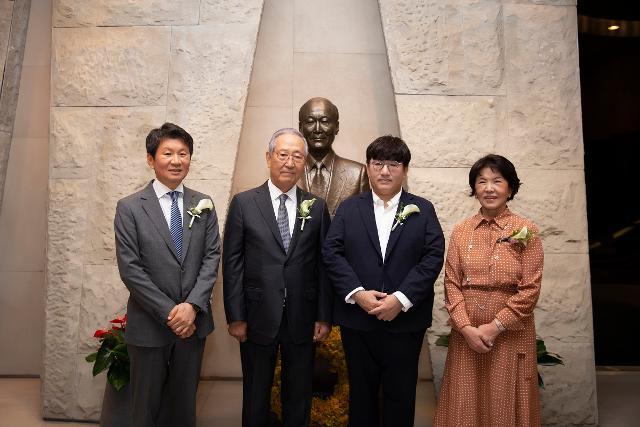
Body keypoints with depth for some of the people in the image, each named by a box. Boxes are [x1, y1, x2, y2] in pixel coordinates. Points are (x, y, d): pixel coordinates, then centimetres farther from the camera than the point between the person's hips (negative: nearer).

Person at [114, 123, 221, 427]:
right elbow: (130, 268, -11)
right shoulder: (129, 208, -6)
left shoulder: (203, 205, 3)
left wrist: (192, 305, -13)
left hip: (193, 322, 3)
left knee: (185, 402, 17)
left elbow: (211, 257, -1)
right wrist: (169, 313, -14)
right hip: (149, 325, -2)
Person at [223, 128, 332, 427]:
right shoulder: (243, 203, -3)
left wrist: (324, 316, 0)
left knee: (299, 397, 17)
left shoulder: (317, 207, 2)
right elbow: (232, 263, -4)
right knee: (256, 396, 16)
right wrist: (235, 317, -6)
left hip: (303, 320, 2)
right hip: (258, 319, -1)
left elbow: (323, 265, 2)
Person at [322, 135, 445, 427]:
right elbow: (331, 252, -3)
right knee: (361, 391, 15)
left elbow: (433, 257, -6)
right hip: (357, 318, 1)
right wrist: (357, 293, -16)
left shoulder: (423, 210, 3)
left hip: (405, 320, 0)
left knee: (401, 393, 13)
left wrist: (401, 299, -16)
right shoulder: (349, 208, 5)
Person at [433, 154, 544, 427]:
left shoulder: (526, 231, -3)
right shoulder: (461, 231, 4)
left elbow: (530, 288, -7)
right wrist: (466, 327, -10)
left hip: (509, 334, -2)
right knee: (465, 405, 10)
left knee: (505, 405, 9)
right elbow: (451, 283, 1)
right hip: (466, 334, 2)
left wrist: (495, 327, -12)